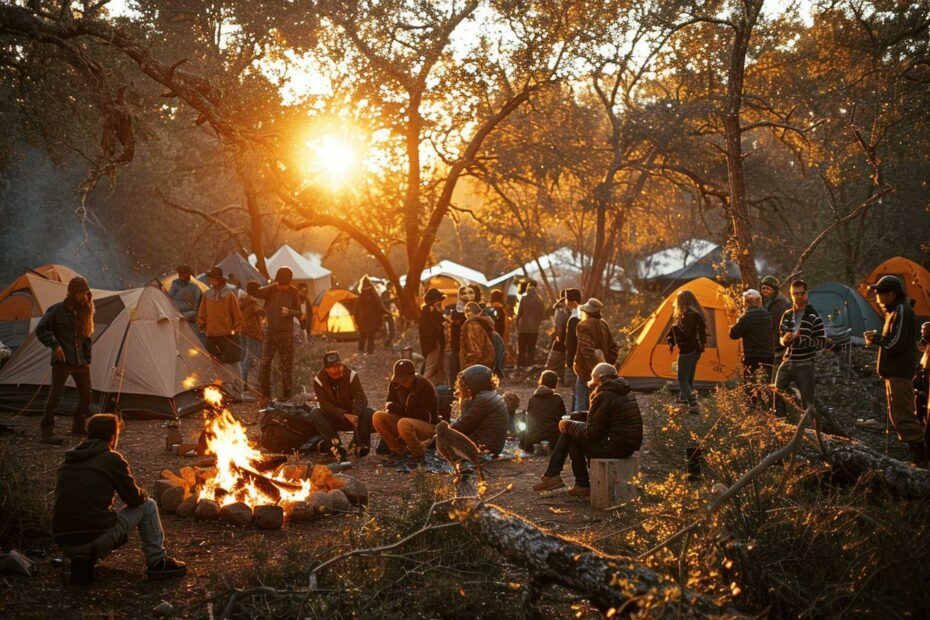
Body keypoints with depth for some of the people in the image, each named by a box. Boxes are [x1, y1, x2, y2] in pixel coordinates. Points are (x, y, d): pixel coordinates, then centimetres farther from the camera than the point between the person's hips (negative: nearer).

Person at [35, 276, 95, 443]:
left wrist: (88, 360, 14)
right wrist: (55, 345, -19)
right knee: (56, 393, -13)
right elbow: (40, 329, -8)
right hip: (62, 360, -7)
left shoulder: (83, 312, 11)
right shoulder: (56, 310, -7)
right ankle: (46, 432, -12)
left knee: (86, 393, 10)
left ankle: (78, 427, 25)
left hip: (80, 361, 7)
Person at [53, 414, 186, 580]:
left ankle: (81, 560, 18)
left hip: (64, 543, 6)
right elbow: (135, 498, 3)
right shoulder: (112, 459, -3)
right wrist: (142, 493, 27)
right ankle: (157, 562, 16)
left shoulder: (66, 463, 15)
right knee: (148, 505, 13)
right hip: (96, 540, -6)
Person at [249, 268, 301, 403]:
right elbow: (255, 293, -17)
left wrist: (290, 312, -22)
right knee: (265, 362, -1)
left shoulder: (293, 293, -4)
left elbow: (299, 312, -1)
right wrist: (252, 285, -39)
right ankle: (264, 393, 8)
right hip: (270, 330, 0)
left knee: (286, 364, 5)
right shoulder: (271, 289, -6)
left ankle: (286, 393, 16)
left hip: (286, 332, 0)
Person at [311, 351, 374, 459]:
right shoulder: (319, 380, -14)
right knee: (314, 414, -29)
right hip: (332, 419, 0)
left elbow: (361, 398, -21)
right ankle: (336, 445, -27)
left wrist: (355, 415, -42)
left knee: (369, 413, -29)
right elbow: (324, 404, -20)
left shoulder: (351, 375, -13)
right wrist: (345, 415, -34)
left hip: (352, 414, 0)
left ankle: (359, 443, -12)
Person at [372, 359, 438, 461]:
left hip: (427, 425, -7)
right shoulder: (396, 383, -1)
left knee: (403, 424, -38)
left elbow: (426, 416, -18)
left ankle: (419, 455, -14)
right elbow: (390, 403, 13)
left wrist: (401, 410, -13)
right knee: (378, 417, -13)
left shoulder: (424, 386, -20)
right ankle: (397, 451, -5)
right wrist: (390, 406, -11)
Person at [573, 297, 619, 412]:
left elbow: (587, 349, -25)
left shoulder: (583, 326, -15)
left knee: (581, 404, -3)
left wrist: (594, 367, -21)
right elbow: (613, 348, 13)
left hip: (586, 372, -7)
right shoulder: (604, 324, 8)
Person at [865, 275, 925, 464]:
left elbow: (896, 343, -23)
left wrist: (876, 338, -10)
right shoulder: (894, 311, 16)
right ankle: (917, 453, 25)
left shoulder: (901, 311, -16)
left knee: (903, 415, -10)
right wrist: (877, 339, 4)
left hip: (899, 374, -11)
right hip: (895, 372, 11)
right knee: (899, 414, 17)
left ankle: (919, 454, -8)